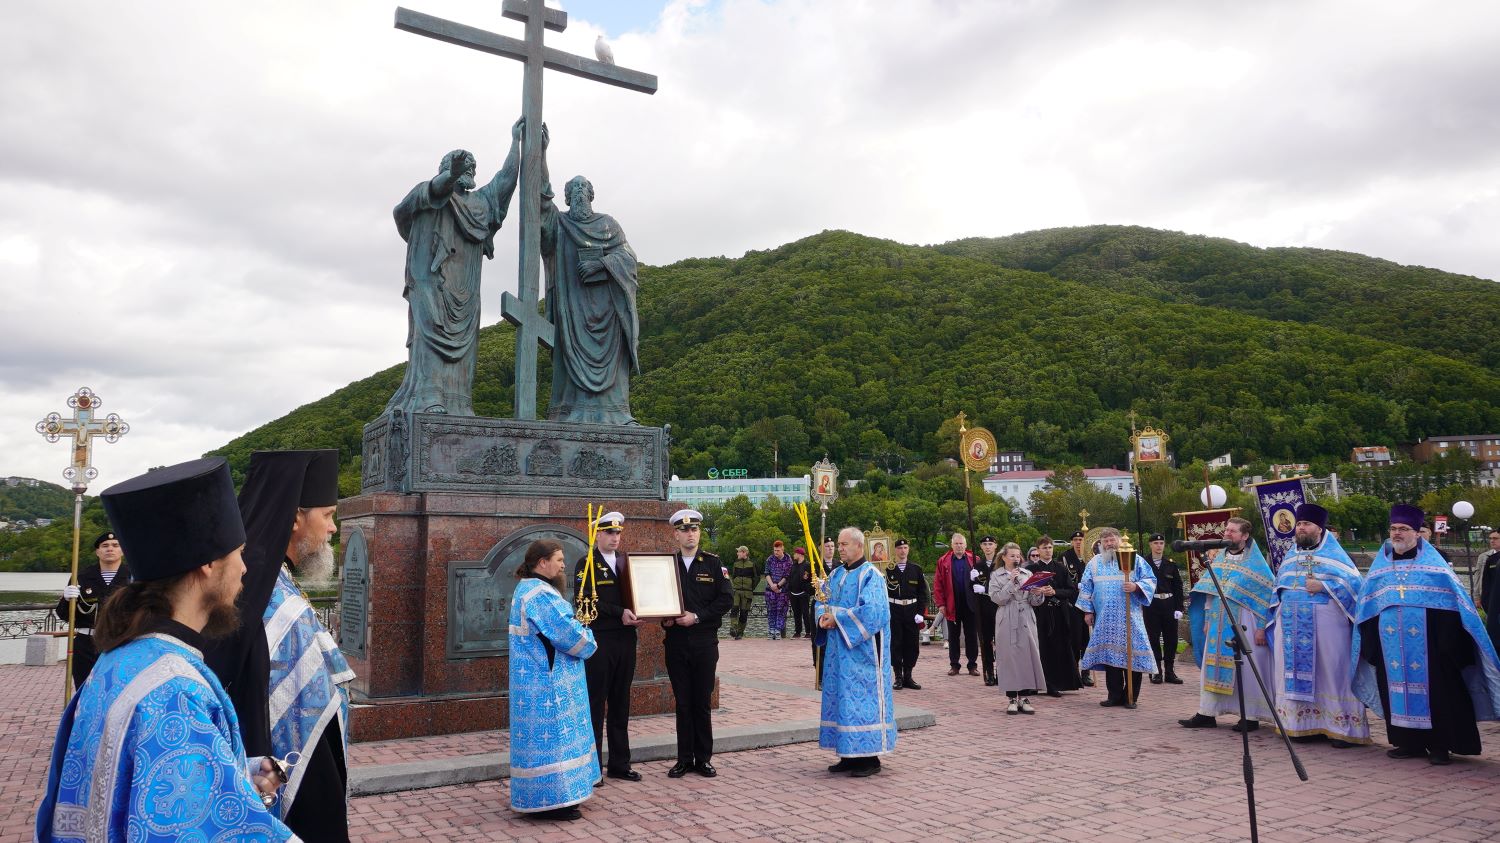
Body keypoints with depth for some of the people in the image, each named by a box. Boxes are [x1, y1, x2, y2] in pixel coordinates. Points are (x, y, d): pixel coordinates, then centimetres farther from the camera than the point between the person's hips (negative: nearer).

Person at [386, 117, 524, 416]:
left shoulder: (480, 201, 25)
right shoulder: (430, 192, 9)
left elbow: (507, 177, 24)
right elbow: (438, 186, -14)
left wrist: (515, 139, 24)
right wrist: (452, 174, -36)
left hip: (464, 290, 6)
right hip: (432, 283, -5)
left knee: (461, 343, -4)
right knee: (431, 335, -18)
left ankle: (456, 405, -10)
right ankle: (428, 399, -27)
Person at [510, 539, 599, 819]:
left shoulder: (529, 589, 14)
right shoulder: (540, 593, -21)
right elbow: (566, 633, -22)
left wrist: (578, 626, 4)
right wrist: (588, 642, -3)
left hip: (542, 678, 11)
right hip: (548, 683, -11)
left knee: (545, 735, 15)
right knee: (551, 735, -5)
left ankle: (541, 796, 22)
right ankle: (550, 799, 1)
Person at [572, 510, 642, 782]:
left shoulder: (627, 561, 13)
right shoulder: (586, 565, -3)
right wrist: (619, 613, -20)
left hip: (626, 640, 5)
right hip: (599, 641, -5)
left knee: (620, 706, 12)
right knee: (595, 705, 0)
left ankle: (619, 765, 20)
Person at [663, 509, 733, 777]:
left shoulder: (713, 563, 1)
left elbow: (726, 598, -4)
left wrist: (697, 616, -12)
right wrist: (665, 620, -9)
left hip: (705, 641, -1)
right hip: (676, 642, 1)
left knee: (703, 702, 5)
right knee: (683, 702, 7)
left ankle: (703, 759, 15)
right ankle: (684, 759, 16)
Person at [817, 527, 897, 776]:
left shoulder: (870, 574, -10)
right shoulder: (836, 574, 13)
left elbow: (870, 610, -21)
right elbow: (822, 602, 16)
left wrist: (837, 618, -17)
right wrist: (823, 617, -7)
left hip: (862, 650, -8)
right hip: (839, 650, 8)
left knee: (862, 699, -5)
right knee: (841, 699, 9)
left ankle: (870, 757, 4)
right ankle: (849, 755, 18)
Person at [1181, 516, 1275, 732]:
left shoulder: (1255, 562, -6)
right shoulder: (1219, 558, 10)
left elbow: (1267, 595, -8)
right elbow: (1209, 592, 14)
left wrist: (1261, 627, -13)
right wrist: (1207, 620, 11)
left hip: (1243, 624, -5)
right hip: (1219, 624, 5)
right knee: (1214, 667, 6)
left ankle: (1251, 716, 12)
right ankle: (1207, 714, 11)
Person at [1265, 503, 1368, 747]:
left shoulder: (1334, 554, 2)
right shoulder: (1290, 557, 18)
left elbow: (1355, 583, -7)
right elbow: (1279, 589, 22)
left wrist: (1323, 586, -17)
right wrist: (1276, 619, 13)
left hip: (1326, 626, -5)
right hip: (1292, 625, 5)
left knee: (1331, 674, -3)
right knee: (1297, 675, 4)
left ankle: (1342, 727, 3)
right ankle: (1303, 724, 10)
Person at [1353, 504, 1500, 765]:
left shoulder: (1433, 563, 3)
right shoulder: (1380, 565, 13)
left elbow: (1455, 599, -2)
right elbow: (1366, 607, 15)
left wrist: (1449, 642, -11)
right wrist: (1370, 642, 9)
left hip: (1428, 643, -3)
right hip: (1390, 645, 3)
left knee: (1433, 690, -1)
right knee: (1397, 689, 4)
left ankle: (1439, 745, 8)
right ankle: (1409, 742, 14)